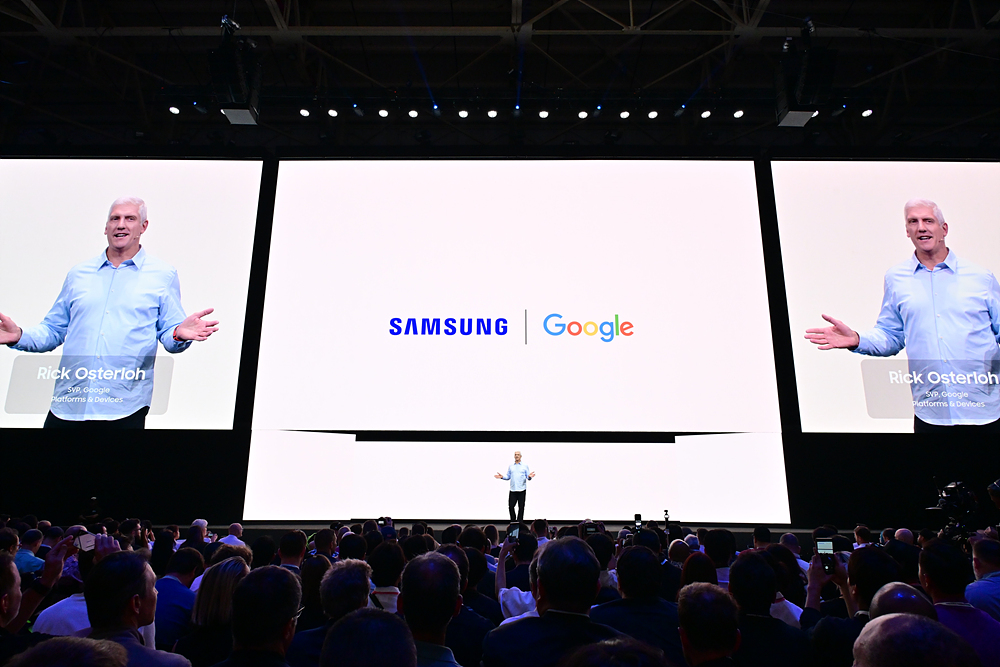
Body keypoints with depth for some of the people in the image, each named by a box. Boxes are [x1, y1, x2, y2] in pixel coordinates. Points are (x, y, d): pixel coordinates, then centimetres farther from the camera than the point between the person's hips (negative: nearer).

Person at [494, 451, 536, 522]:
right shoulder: (510, 466, 13)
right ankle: (513, 521, 18)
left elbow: (528, 477, 1)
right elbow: (508, 476, 13)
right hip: (513, 490, 2)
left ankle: (519, 522, 10)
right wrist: (502, 477, -5)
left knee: (521, 507, 1)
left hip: (522, 490, -2)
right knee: (511, 506, 0)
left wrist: (529, 477, -21)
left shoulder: (525, 466, 6)